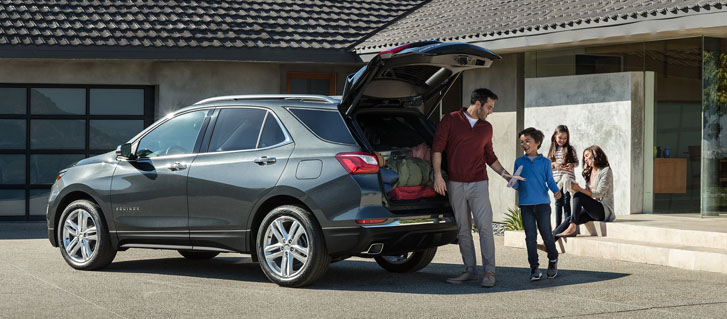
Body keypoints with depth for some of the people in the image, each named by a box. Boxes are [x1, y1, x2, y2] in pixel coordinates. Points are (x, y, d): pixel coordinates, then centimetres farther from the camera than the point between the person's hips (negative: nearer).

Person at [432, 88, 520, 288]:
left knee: (484, 226, -10)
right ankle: (470, 271, 11)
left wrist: (504, 173, 15)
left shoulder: (486, 128, 14)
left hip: (478, 183, 1)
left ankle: (489, 272, -9)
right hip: (455, 184, -1)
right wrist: (438, 175, -10)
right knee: (462, 229, 4)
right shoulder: (451, 120, 2)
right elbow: (437, 148, -2)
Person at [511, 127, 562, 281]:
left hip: (542, 203, -1)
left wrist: (556, 191, -12)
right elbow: (517, 184, 10)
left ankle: (553, 260, 25)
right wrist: (514, 184, -12)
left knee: (547, 234, 2)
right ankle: (534, 267, 6)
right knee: (530, 236, 2)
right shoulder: (519, 162, 9)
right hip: (525, 204, 2)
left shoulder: (545, 162, 4)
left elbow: (550, 181, 6)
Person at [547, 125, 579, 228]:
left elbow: (577, 162, 6)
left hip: (568, 177, -3)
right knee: (558, 202, 7)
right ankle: (558, 226, 12)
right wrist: (554, 165, -8)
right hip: (556, 179, 3)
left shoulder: (571, 149, 1)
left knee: (566, 202, -4)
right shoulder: (553, 150, 8)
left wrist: (572, 165, -14)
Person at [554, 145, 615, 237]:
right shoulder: (589, 172, 20)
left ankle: (572, 227, -32)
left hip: (605, 210, -7)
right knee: (571, 219, -15)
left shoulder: (605, 171, -5)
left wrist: (579, 189, -22)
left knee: (578, 195, -25)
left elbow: (599, 193, -15)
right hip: (593, 209, 7)